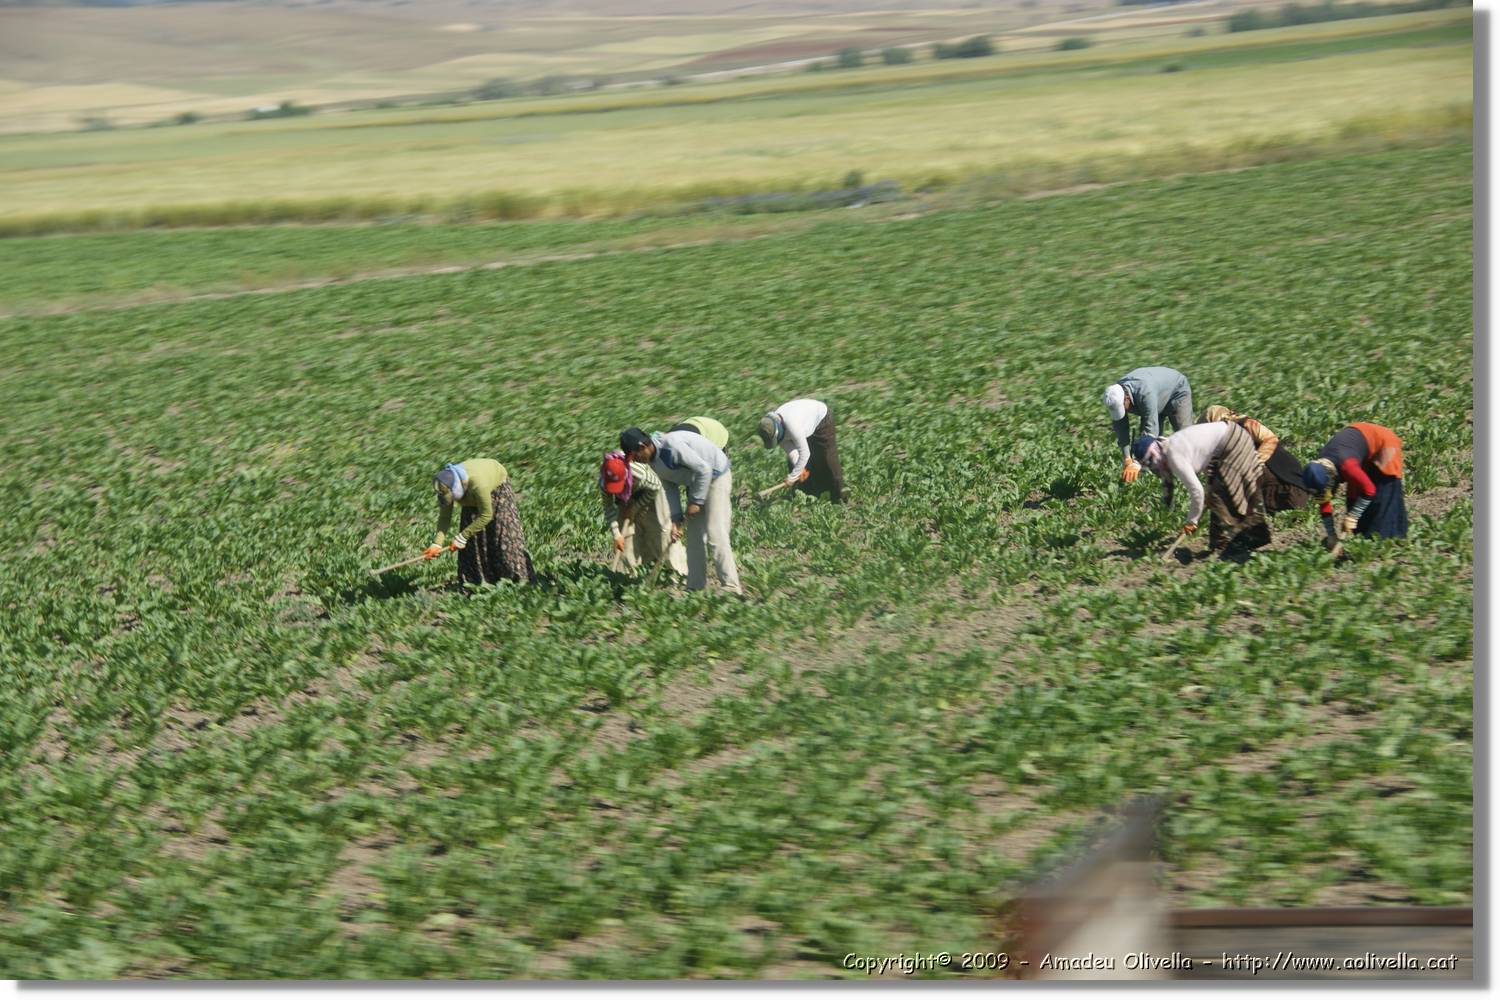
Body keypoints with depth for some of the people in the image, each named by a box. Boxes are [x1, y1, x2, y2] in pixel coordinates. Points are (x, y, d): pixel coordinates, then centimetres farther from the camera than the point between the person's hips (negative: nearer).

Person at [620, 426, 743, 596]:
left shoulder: (671, 445, -28)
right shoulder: (654, 461, 0)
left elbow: (704, 469, -26)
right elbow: (671, 487, 5)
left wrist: (696, 501, -19)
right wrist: (676, 519, -5)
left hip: (716, 478, -9)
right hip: (695, 482, 9)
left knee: (715, 535, -16)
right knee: (694, 537, 7)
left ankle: (731, 587, -19)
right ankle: (695, 587, 11)